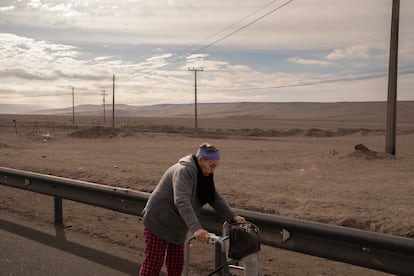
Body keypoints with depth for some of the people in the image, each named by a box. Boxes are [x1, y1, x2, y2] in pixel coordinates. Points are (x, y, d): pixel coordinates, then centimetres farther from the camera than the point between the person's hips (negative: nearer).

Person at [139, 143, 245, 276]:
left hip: (176, 226, 9)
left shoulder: (204, 175, 2)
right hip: (158, 222, -9)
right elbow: (181, 201, -41)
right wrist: (196, 229, -51)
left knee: (176, 265, 13)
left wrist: (233, 216, -8)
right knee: (153, 264, -2)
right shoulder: (184, 171, -27)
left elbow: (215, 198, 5)